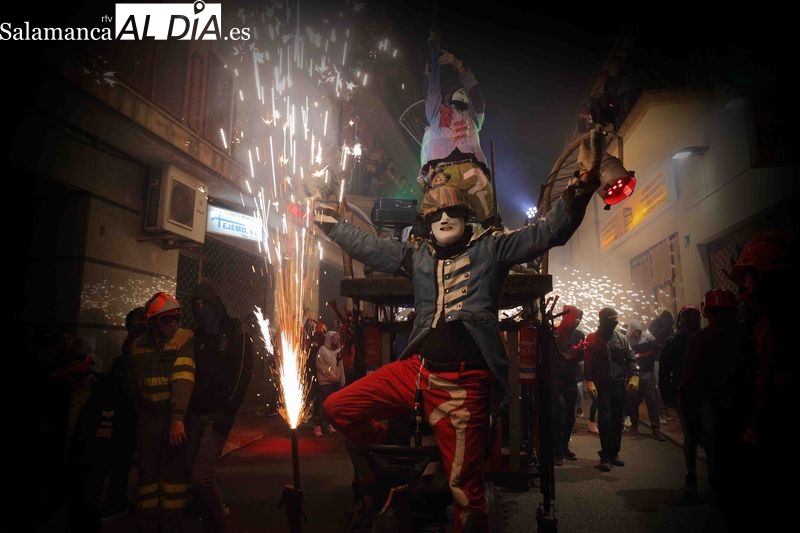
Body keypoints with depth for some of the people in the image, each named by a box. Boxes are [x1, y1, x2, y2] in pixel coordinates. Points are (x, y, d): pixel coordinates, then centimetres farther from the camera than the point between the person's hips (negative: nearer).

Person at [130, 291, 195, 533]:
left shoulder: (185, 339, -12)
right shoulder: (138, 345, 4)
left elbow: (183, 379, -21)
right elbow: (134, 381, 17)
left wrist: (177, 418, -29)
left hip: (175, 415, -3)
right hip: (148, 416, 4)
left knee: (175, 471, 1)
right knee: (146, 470, 8)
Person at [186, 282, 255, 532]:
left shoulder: (235, 331, -1)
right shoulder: (196, 336, 14)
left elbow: (244, 373, -8)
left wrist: (229, 410, -14)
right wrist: (186, 409, 5)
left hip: (218, 414, -5)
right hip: (195, 413, 5)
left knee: (201, 476, -14)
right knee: (191, 476, 7)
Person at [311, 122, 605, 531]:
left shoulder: (491, 247, 3)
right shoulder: (417, 256, 15)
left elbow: (549, 232, -6)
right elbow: (368, 247, 27)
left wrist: (582, 183, -20)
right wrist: (330, 222, 31)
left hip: (463, 384, -5)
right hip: (413, 370, 5)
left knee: (465, 490, -2)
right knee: (338, 408, 5)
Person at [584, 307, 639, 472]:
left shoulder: (622, 338, 10)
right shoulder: (592, 338, 0)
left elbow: (631, 359, 7)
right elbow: (588, 362, -6)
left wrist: (634, 376, -8)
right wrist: (589, 381, -15)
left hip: (620, 385, 4)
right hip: (602, 386, -4)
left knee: (618, 421, 9)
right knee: (605, 420, -8)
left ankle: (614, 453, 21)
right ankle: (605, 456, -2)